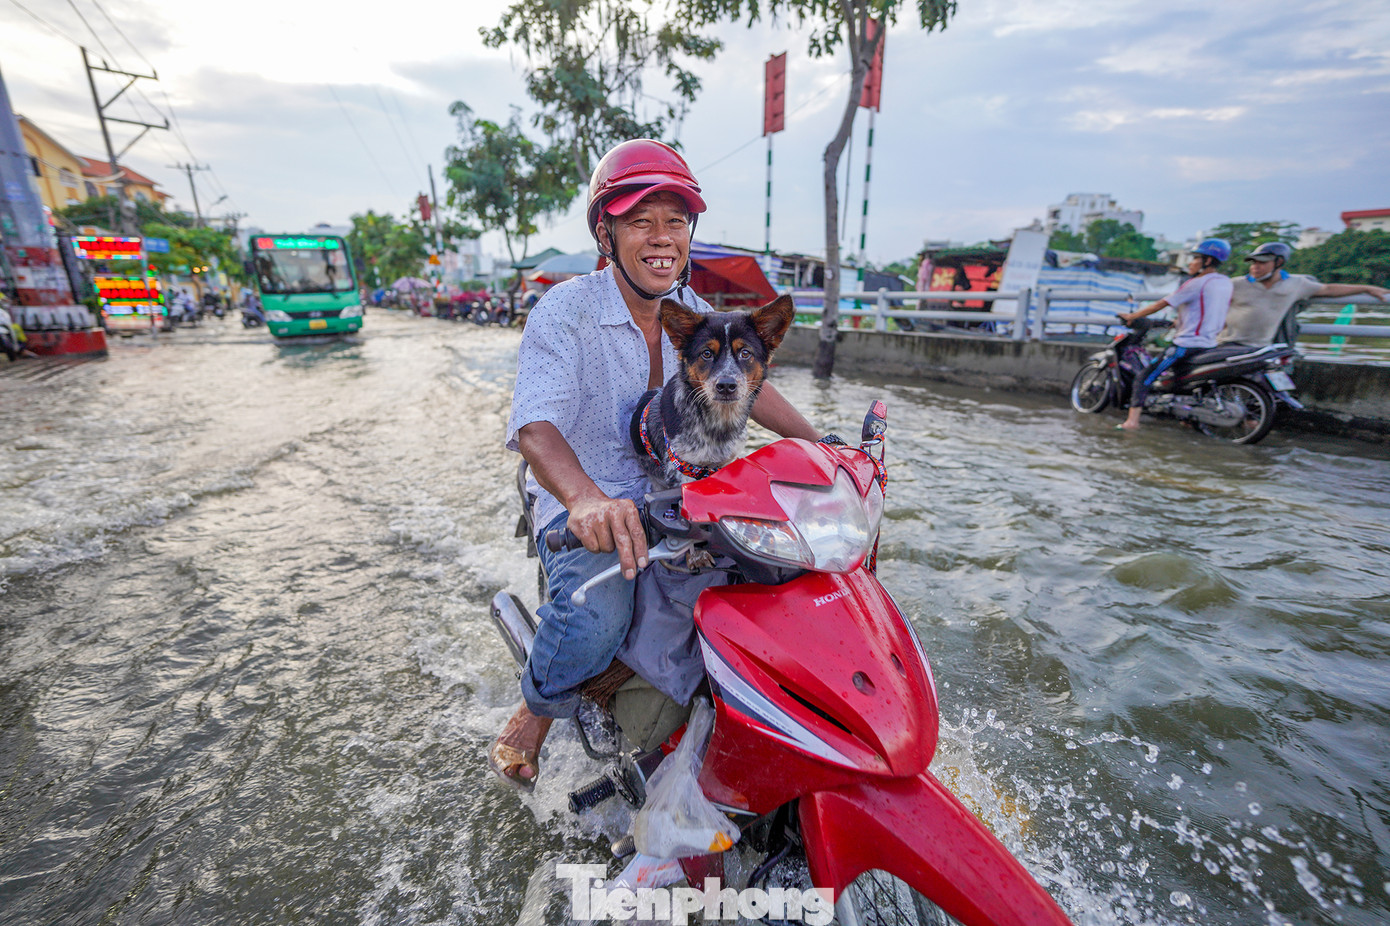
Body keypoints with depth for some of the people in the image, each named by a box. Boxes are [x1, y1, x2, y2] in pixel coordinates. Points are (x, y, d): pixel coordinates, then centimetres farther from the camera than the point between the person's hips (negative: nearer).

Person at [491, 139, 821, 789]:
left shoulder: (693, 313, 5)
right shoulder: (566, 310, -15)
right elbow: (535, 425, -27)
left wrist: (819, 446, 0)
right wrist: (587, 500, -48)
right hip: (582, 507, -5)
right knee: (597, 615, -32)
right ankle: (536, 711, 4)